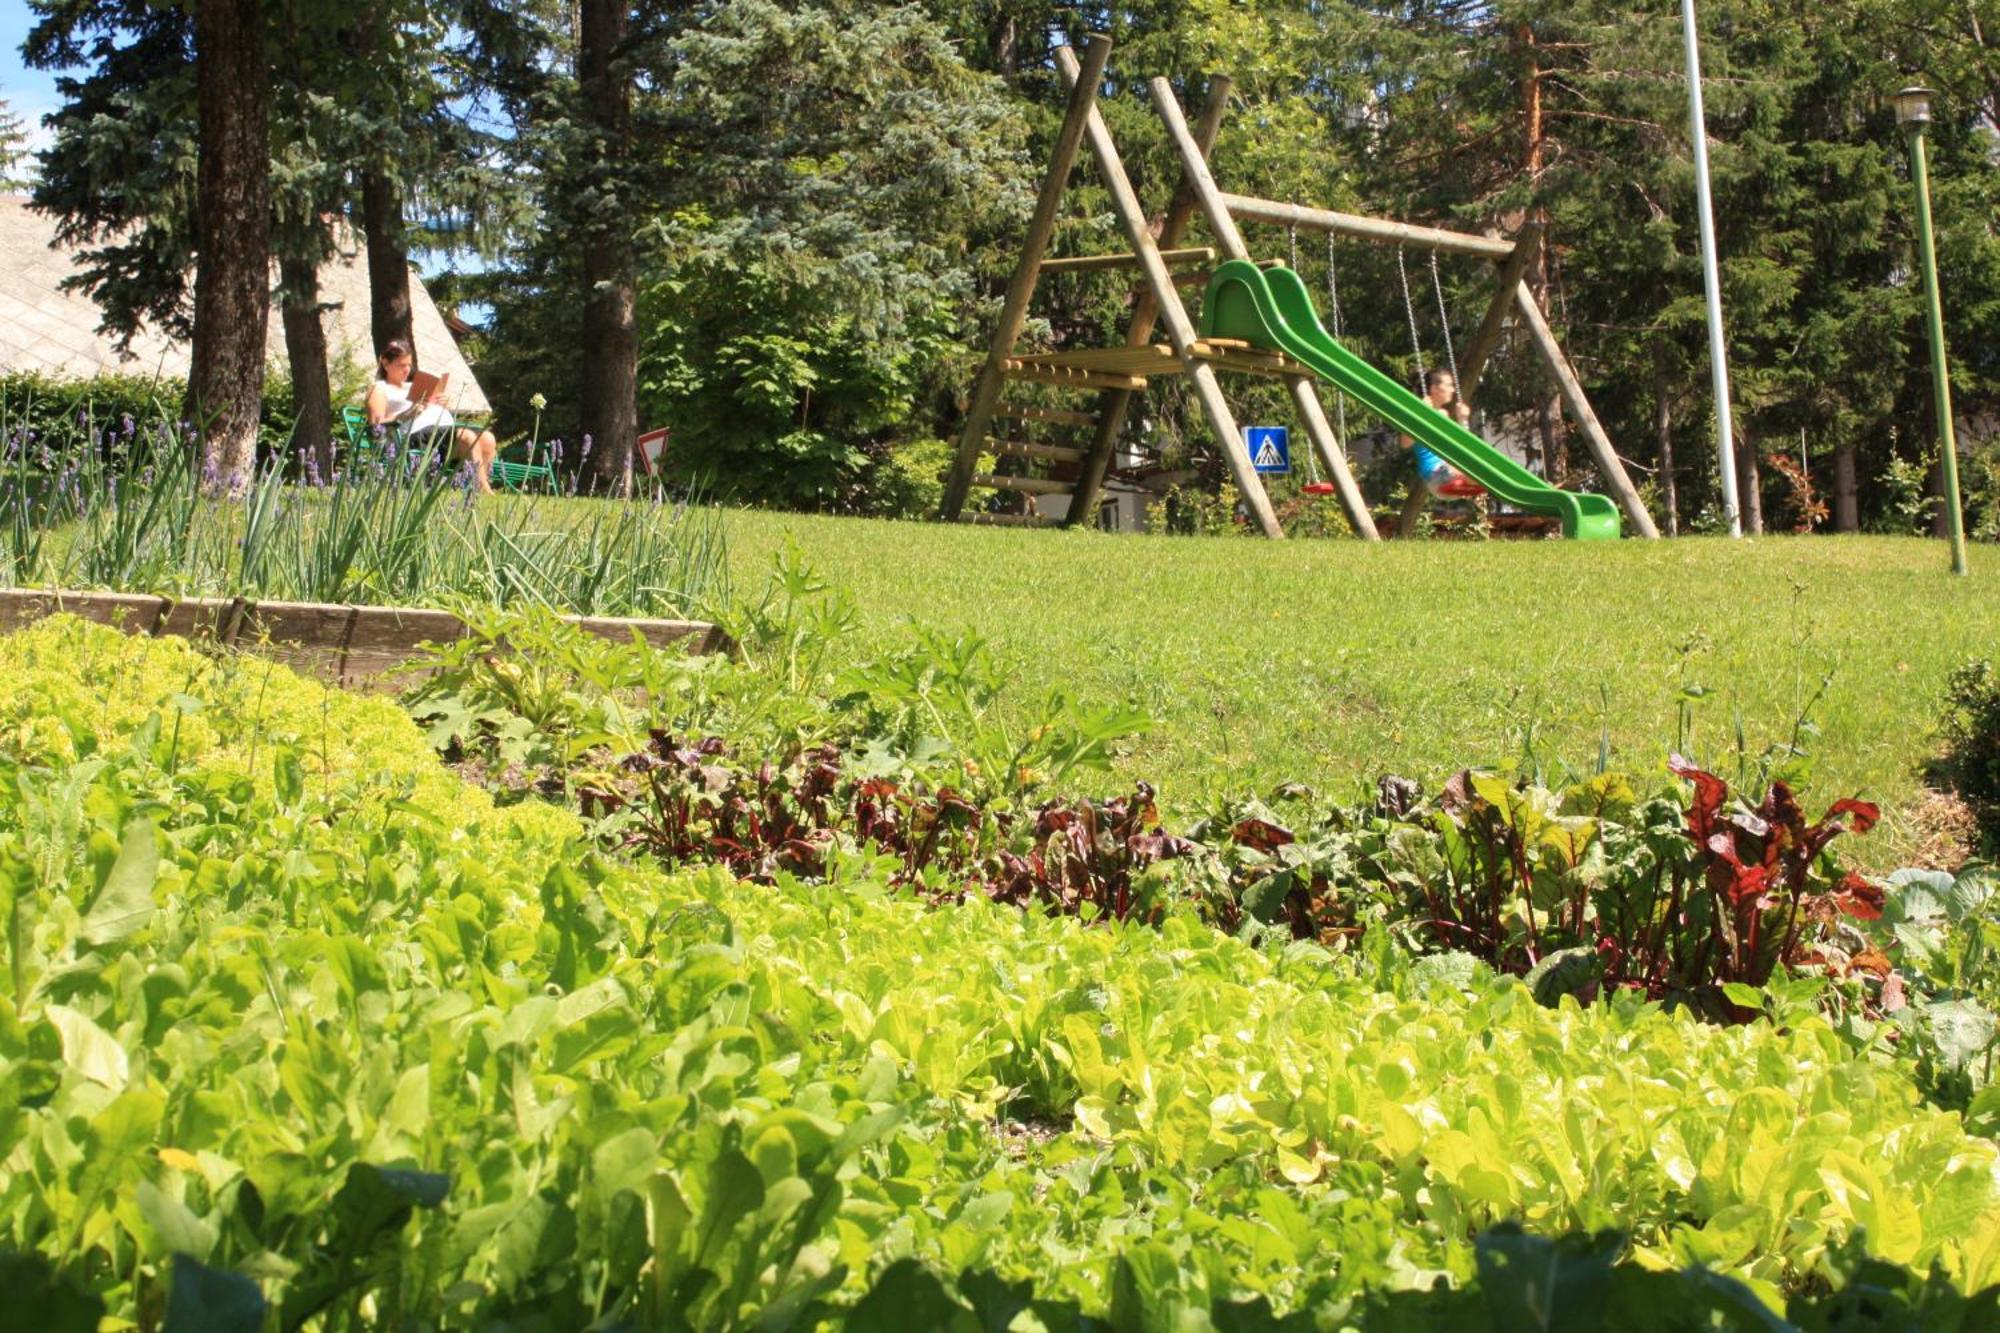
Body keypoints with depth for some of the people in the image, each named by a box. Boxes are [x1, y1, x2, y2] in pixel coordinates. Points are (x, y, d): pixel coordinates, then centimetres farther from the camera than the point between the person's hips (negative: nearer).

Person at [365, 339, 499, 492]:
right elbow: (376, 423, -3)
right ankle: (484, 492, -38)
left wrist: (442, 403, 7)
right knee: (468, 437, -32)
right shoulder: (379, 389, 15)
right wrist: (408, 413, -16)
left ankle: (482, 488, -30)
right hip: (419, 432, -8)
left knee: (487, 438, -19)